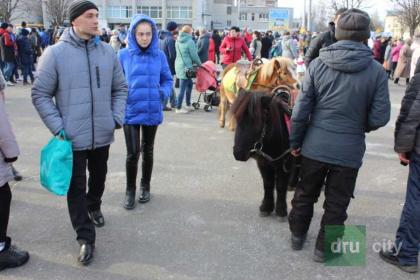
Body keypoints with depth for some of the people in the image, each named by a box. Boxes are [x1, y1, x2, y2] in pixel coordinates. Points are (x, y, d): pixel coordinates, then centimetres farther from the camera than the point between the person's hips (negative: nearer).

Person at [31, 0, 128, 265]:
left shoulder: (108, 52, 0)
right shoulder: (55, 53, -10)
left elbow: (120, 88, 10)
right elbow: (40, 94, -6)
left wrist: (117, 117, -1)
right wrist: (57, 127, -13)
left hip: (103, 134, 4)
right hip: (73, 136, -3)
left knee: (99, 177, 22)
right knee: (76, 187, 3)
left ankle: (94, 207, 50)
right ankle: (86, 237, 16)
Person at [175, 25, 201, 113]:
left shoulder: (178, 41, 10)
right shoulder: (190, 41, -13)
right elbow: (194, 56, -10)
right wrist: (199, 64, 7)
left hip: (179, 65, 9)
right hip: (185, 67, -8)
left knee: (189, 83, 20)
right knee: (183, 88, -3)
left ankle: (188, 105, 26)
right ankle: (178, 108, 2)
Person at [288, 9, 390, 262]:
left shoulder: (318, 63, -7)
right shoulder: (377, 71, -10)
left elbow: (301, 108, -6)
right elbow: (380, 118, -9)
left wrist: (295, 141, 5)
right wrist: (359, 126, 12)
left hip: (315, 145, 2)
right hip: (349, 150, -1)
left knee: (305, 193, 21)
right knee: (336, 203, 15)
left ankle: (298, 236, 39)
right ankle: (324, 248, 28)